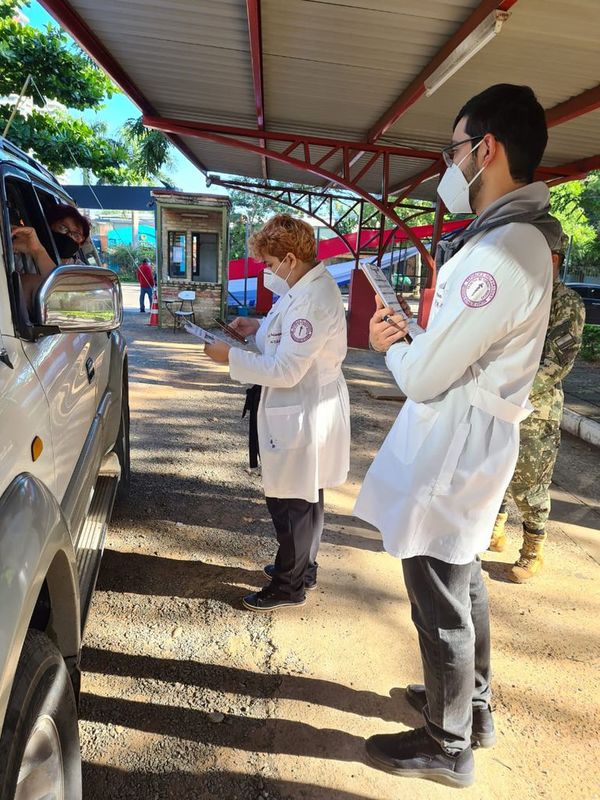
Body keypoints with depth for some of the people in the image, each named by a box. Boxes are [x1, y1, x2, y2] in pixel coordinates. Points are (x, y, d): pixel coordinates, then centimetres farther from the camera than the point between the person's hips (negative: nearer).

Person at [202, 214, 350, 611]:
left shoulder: (312, 300, -26)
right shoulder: (312, 284, 6)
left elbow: (286, 370, -27)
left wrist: (231, 357, -18)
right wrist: (261, 326, 9)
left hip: (302, 417, -10)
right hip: (307, 410, 10)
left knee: (290, 502, 5)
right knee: (305, 498, 23)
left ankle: (289, 585, 25)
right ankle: (303, 567, 42)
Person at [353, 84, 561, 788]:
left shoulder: (501, 253, -25)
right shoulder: (522, 238, 9)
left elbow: (423, 377, -23)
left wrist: (391, 346, -3)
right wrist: (413, 337, 2)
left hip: (452, 455, -10)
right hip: (471, 445, 10)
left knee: (441, 605, 7)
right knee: (462, 582, 24)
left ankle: (447, 746, 30)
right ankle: (472, 704, 46)